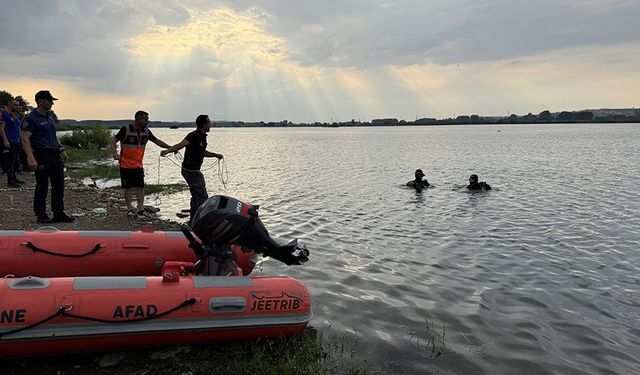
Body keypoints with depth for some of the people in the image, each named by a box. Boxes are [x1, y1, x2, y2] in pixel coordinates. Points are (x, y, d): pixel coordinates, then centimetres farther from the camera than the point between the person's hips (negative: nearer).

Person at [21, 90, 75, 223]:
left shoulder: (50, 116, 16)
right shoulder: (31, 118, -9)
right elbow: (25, 139, -17)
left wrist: (61, 149, 19)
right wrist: (31, 158, -26)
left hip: (55, 156, 8)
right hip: (42, 156, -7)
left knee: (59, 185, 6)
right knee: (42, 186, 1)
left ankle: (59, 213, 12)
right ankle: (41, 215, 13)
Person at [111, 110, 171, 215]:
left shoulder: (146, 131, 2)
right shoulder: (126, 129, -13)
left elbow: (157, 141, 11)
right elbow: (113, 140, -13)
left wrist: (170, 147, 2)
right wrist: (114, 153, -29)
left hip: (138, 165, 5)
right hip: (126, 164, -5)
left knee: (140, 186, 1)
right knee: (128, 187, 1)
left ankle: (141, 208, 6)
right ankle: (129, 208, 10)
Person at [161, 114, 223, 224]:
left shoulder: (202, 136, 12)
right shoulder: (194, 135, -17)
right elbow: (180, 145, -31)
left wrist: (215, 155, 18)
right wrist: (167, 150, -45)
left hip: (194, 170, 10)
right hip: (190, 170, -10)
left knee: (196, 196, 17)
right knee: (202, 196, -10)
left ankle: (193, 221, 27)